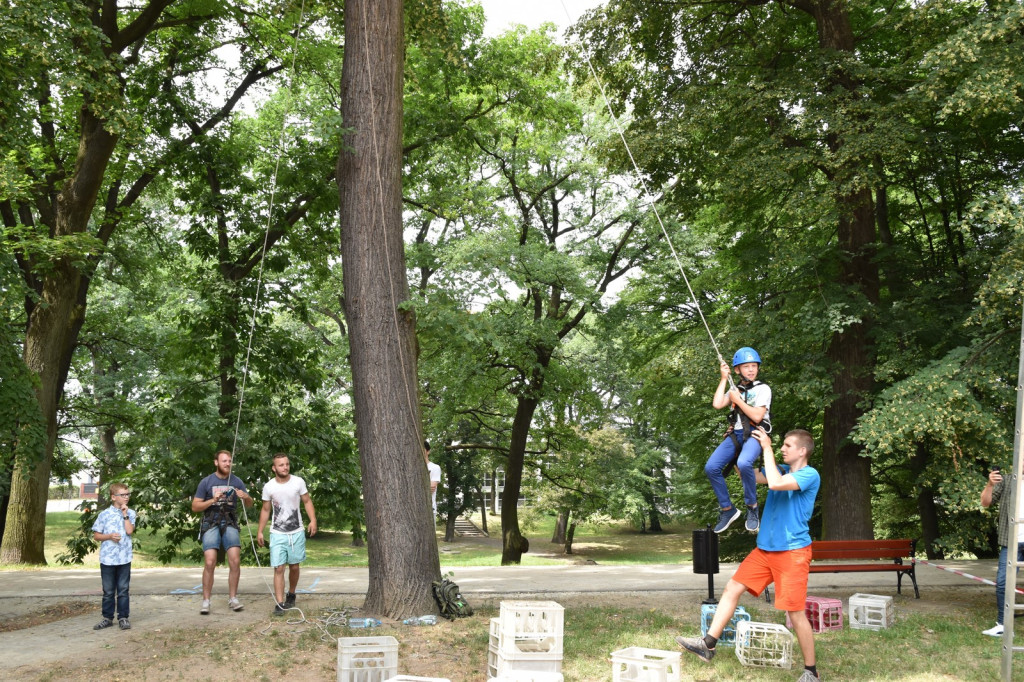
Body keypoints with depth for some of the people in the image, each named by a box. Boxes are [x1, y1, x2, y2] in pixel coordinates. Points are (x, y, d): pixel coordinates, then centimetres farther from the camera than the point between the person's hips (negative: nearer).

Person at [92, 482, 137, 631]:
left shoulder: (130, 513, 4)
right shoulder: (104, 514, -1)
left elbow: (129, 530, -10)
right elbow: (96, 536, 3)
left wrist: (125, 514, -8)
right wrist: (109, 536, -14)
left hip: (124, 558, 0)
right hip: (107, 559, 0)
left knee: (123, 590, 6)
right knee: (108, 591, 9)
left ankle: (123, 617, 14)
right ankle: (108, 618, 19)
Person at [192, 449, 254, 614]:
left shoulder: (236, 481, 7)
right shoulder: (206, 482, 2)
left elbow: (249, 504, 11)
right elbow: (195, 506, 2)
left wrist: (246, 497, -12)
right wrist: (212, 500, -13)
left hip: (230, 523, 2)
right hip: (211, 524, -2)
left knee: (235, 560, -10)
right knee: (209, 562, -13)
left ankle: (233, 598, 3)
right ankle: (206, 601, -3)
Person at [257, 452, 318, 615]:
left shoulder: (298, 482, -5)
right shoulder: (269, 487, -4)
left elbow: (307, 501, 3)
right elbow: (265, 510, 6)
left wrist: (313, 520, -12)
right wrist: (260, 531, 2)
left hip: (297, 533, 1)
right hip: (277, 534, -1)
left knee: (294, 566, 11)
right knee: (279, 569, -9)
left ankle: (291, 595, 34)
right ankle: (279, 603, -9)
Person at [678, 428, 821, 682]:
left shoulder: (810, 475, -13)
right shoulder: (781, 470, 12)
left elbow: (775, 483, -29)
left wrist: (767, 448, -22)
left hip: (793, 552, -8)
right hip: (765, 549, 8)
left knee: (795, 611, -5)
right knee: (732, 588, 2)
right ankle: (708, 644, 6)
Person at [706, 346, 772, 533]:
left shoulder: (763, 389, 2)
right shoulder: (736, 390, 20)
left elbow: (757, 416, -11)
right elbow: (717, 404, 2)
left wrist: (738, 400, -5)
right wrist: (724, 379, 5)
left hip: (754, 434, -6)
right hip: (735, 434, 6)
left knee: (744, 463, -37)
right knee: (711, 468, -13)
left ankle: (752, 508, -17)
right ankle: (727, 509, 4)